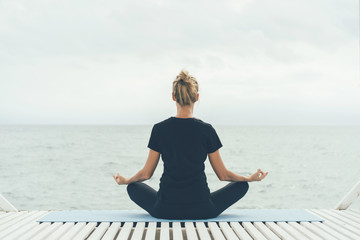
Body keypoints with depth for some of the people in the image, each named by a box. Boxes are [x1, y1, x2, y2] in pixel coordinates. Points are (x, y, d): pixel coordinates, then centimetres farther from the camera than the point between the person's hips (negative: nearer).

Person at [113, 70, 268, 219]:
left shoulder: (160, 129, -4)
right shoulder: (206, 130, -6)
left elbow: (146, 174, 4)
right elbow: (223, 175, 1)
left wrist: (125, 180, 25)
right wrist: (251, 178, 19)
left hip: (165, 210, 2)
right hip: (201, 211, -1)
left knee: (133, 187, 30)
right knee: (242, 185, 20)